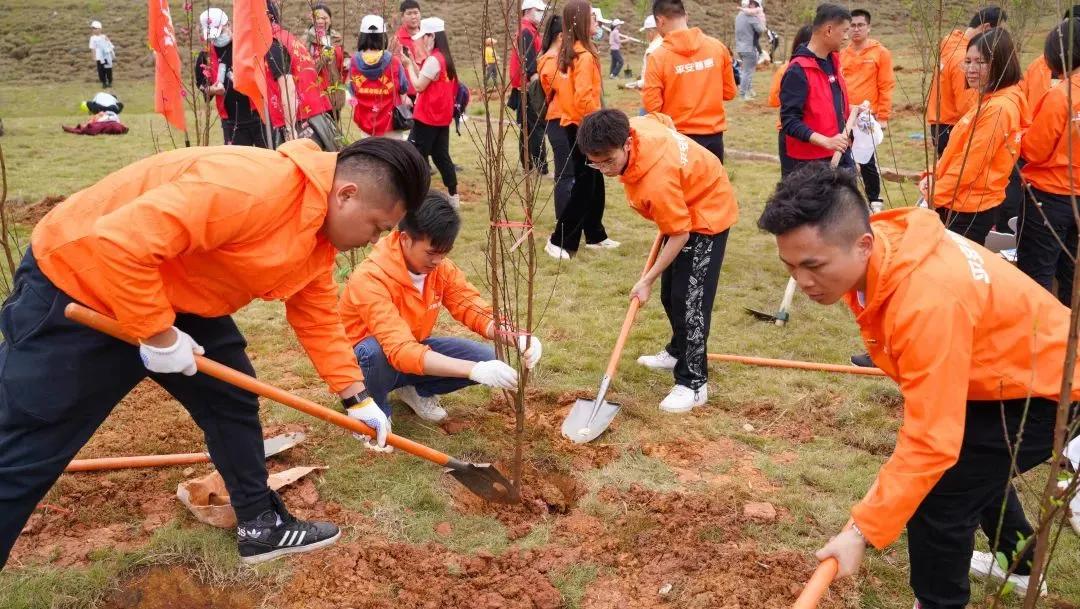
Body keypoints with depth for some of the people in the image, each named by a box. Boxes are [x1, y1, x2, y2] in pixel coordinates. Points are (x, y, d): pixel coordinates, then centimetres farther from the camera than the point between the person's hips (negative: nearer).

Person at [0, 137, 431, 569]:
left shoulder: (320, 231, -1)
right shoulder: (254, 188, -33)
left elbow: (318, 316, 11)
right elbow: (121, 242, -36)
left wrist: (356, 398, 10)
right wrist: (158, 335, -25)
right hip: (76, 282, -9)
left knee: (233, 403, 11)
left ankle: (260, 527, 25)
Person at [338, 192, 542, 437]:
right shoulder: (370, 279, -33)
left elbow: (473, 308, -14)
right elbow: (400, 350, -43)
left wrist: (517, 339, -37)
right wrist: (474, 370, -53)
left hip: (414, 351, 5)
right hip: (367, 361, -5)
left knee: (486, 357, -15)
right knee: (375, 350, -40)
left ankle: (416, 390, 9)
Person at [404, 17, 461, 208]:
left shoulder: (433, 60, -17)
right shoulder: (443, 58, 11)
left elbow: (419, 86, -16)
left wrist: (409, 65, -6)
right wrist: (412, 62, 5)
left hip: (427, 117, -9)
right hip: (441, 117, 9)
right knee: (441, 155, 12)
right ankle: (453, 196, 14)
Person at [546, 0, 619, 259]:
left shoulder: (566, 54, 8)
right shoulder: (585, 56, -19)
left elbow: (557, 85, 14)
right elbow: (584, 97, -26)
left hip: (572, 124, 9)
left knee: (593, 183, 16)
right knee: (584, 187, -2)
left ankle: (595, 236, 25)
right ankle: (559, 241, 1)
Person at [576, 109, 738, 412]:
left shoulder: (656, 180, -42)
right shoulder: (631, 128, -20)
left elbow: (679, 235, -30)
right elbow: (663, 120, 4)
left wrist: (647, 280, -23)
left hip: (707, 212, -9)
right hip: (684, 204, 10)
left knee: (688, 299, -13)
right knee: (669, 293, 19)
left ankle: (693, 384, -6)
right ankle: (679, 352, 40)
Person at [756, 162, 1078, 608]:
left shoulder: (927, 302, -44)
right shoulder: (878, 243, -16)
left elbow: (930, 442, -40)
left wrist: (863, 532, -36)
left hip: (1043, 386, -10)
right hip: (1007, 362, 10)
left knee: (938, 497, -13)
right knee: (968, 460, 31)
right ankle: (1019, 565, 57)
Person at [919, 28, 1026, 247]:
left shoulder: (998, 108, -20)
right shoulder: (987, 102, 12)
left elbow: (970, 163, -21)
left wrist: (935, 195, -12)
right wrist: (933, 177, 3)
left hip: (970, 210, -10)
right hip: (960, 204, 10)